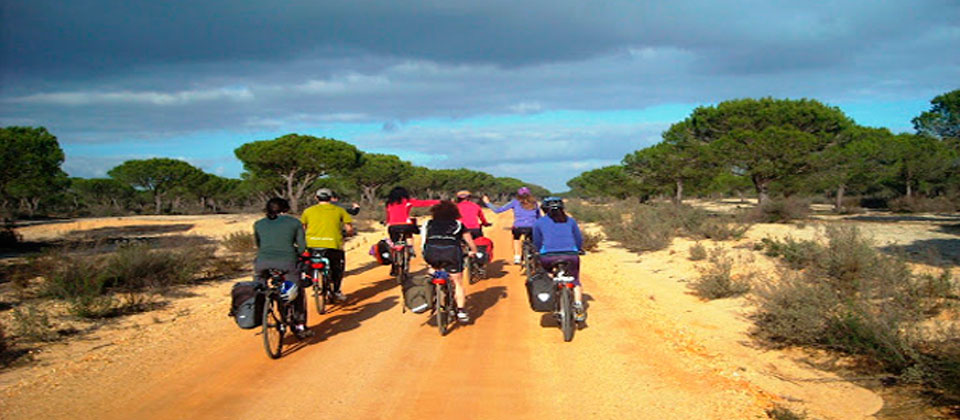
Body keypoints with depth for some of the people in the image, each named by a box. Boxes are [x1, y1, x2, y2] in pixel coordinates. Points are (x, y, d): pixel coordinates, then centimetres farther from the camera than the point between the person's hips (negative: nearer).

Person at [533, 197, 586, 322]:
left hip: (548, 256, -1)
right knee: (575, 281, 22)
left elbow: (537, 244, 18)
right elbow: (579, 240, 21)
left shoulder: (539, 222, 15)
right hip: (570, 255, 1)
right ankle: (578, 307, 5)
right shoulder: (570, 220, 18)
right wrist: (577, 251, 40)